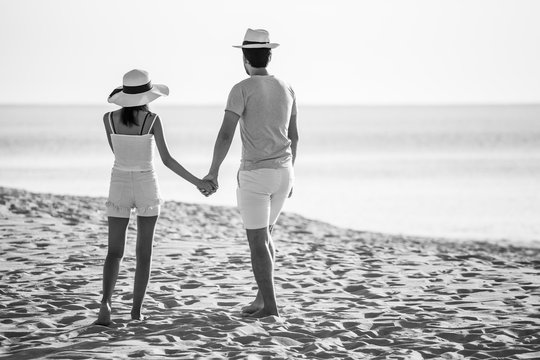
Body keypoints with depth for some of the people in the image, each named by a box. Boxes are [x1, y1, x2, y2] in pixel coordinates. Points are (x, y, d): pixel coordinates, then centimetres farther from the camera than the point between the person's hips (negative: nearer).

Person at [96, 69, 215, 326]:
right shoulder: (152, 120, -12)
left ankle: (106, 302, -20)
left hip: (119, 186, 1)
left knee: (115, 251, 2)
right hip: (146, 187, -1)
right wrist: (197, 182, -8)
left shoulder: (109, 118, -6)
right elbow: (167, 160, -14)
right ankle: (136, 309, 10)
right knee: (143, 251, 12)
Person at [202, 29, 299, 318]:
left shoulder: (241, 90, -12)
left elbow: (225, 134, -19)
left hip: (254, 175, -6)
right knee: (264, 235, 20)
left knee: (257, 241, 0)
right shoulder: (286, 89, 7)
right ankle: (261, 298, 19)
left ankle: (270, 305, -4)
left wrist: (213, 172, -11)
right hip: (282, 172, 6)